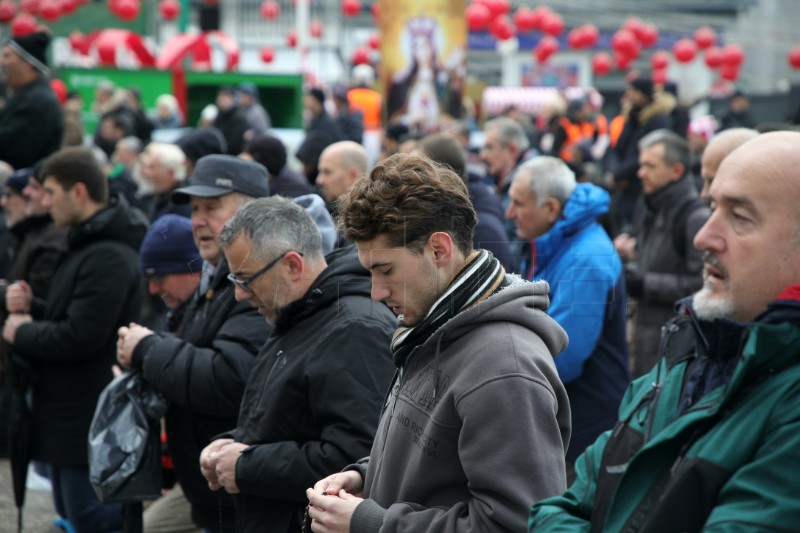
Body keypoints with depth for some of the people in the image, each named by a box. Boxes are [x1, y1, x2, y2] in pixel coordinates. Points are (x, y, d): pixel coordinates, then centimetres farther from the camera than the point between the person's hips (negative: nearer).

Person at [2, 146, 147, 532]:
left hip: (89, 425, -11)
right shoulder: (86, 245, 15)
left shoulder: (108, 257, -20)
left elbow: (81, 337, -26)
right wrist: (32, 308, 3)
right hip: (68, 419, 11)